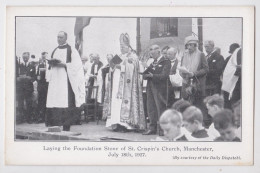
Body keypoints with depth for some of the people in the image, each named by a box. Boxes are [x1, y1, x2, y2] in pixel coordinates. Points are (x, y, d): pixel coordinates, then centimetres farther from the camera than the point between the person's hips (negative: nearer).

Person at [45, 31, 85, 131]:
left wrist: (64, 64, -15)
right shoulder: (54, 51, 19)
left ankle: (66, 127, -10)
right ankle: (54, 124, 2)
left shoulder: (71, 50, 2)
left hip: (66, 79, -5)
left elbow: (76, 65, -6)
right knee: (53, 102, -2)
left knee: (66, 103, -11)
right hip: (55, 80, 6)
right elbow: (50, 65, 23)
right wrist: (51, 63, 0)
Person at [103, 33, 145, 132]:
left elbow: (131, 68, -14)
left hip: (126, 84, -7)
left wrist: (120, 66, -21)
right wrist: (113, 66, -1)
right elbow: (114, 70, 20)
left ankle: (125, 124, -13)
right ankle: (117, 124, -2)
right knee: (115, 103, -2)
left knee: (123, 101, -13)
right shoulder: (120, 57, 22)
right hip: (117, 83, 7)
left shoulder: (133, 57, 1)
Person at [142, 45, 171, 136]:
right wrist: (147, 75, -7)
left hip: (160, 88, -7)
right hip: (150, 88, 7)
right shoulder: (153, 62, 19)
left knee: (161, 108, -4)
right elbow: (145, 75, 15)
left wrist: (153, 75, -18)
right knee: (151, 108, 7)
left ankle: (162, 129, 1)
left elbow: (164, 76, -15)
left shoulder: (166, 62, -4)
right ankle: (152, 127, 14)